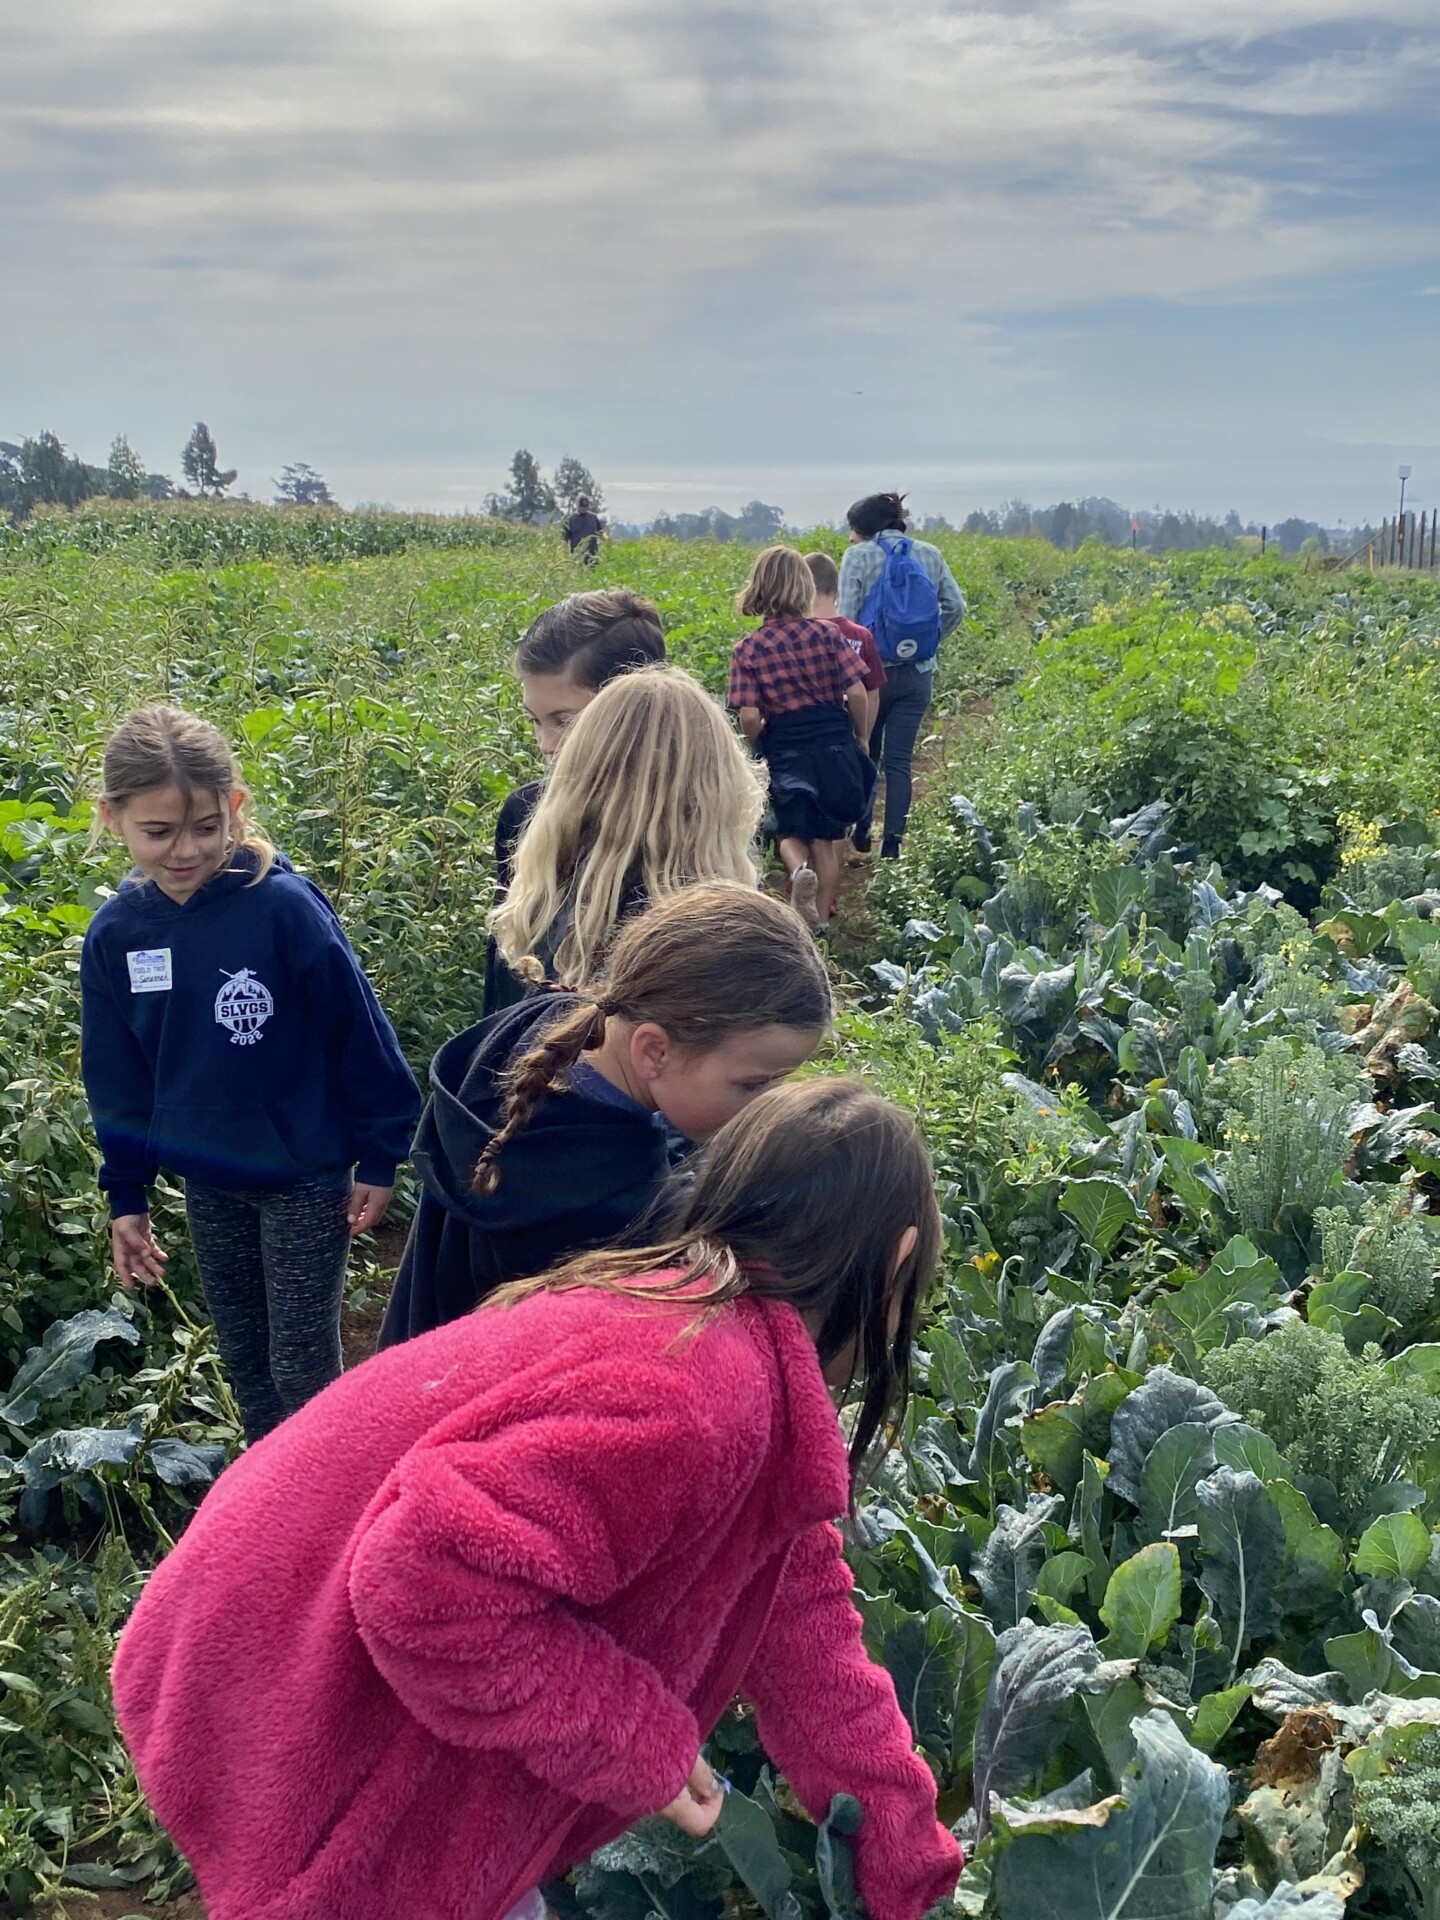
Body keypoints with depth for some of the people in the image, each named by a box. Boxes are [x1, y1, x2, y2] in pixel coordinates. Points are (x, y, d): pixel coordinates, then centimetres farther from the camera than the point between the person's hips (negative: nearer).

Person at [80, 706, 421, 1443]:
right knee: (244, 1360, 18)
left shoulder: (286, 907, -20)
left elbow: (359, 1034, -12)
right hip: (207, 1180, 5)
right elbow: (117, 1077, 6)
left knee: (302, 1367, 3)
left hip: (306, 1173, -5)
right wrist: (127, 1196, 9)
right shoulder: (115, 934, -6)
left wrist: (379, 1158, -7)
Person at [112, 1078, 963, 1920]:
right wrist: (643, 1744, -21)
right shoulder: (697, 1387, -29)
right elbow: (431, 1584, -35)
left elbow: (799, 1624, 11)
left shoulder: (741, 1351, 4)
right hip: (307, 1730, -9)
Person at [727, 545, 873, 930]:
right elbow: (856, 692, -6)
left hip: (785, 751, -1)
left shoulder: (748, 649, -5)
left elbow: (749, 716, -11)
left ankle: (799, 869, -17)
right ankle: (822, 917, 17)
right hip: (835, 743, 1)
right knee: (826, 837, 15)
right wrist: (859, 737, 10)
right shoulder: (826, 634, -4)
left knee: (791, 831, 16)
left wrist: (762, 750, 8)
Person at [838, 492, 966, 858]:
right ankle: (893, 842, 3)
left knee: (863, 753, 16)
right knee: (899, 760, 7)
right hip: (917, 673, 3)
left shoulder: (859, 556, -5)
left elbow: (846, 617, -12)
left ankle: (861, 834, 20)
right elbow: (955, 607, 8)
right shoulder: (929, 554, 8)